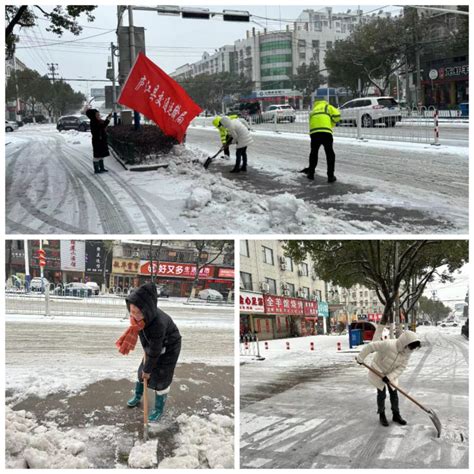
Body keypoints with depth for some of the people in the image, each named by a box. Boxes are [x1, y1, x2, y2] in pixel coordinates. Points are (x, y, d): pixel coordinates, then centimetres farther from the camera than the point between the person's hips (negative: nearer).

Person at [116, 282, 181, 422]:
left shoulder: (158, 323, -44)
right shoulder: (141, 316, -26)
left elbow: (155, 351, -31)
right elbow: (142, 333, -3)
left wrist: (148, 370, -19)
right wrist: (145, 350, -2)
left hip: (169, 347, -6)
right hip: (153, 345, 7)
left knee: (161, 378, -1)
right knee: (142, 370, 17)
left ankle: (159, 409, 18)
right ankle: (137, 396, 41)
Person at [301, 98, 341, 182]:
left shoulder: (313, 111, 32)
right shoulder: (328, 107, 20)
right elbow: (336, 115, 2)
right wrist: (331, 125, 15)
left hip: (314, 132, 3)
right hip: (326, 131, -3)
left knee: (314, 152, 21)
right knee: (330, 154, 6)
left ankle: (311, 173, 29)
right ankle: (330, 176, 3)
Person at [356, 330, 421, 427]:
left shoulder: (407, 353, -18)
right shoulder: (388, 345, -39)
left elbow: (401, 367, -14)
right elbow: (370, 346, -33)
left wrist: (390, 376, -25)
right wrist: (360, 358, -22)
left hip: (391, 374, 5)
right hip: (378, 372, -5)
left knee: (394, 393, 8)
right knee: (381, 394, 3)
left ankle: (396, 415, 22)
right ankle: (382, 415, 19)